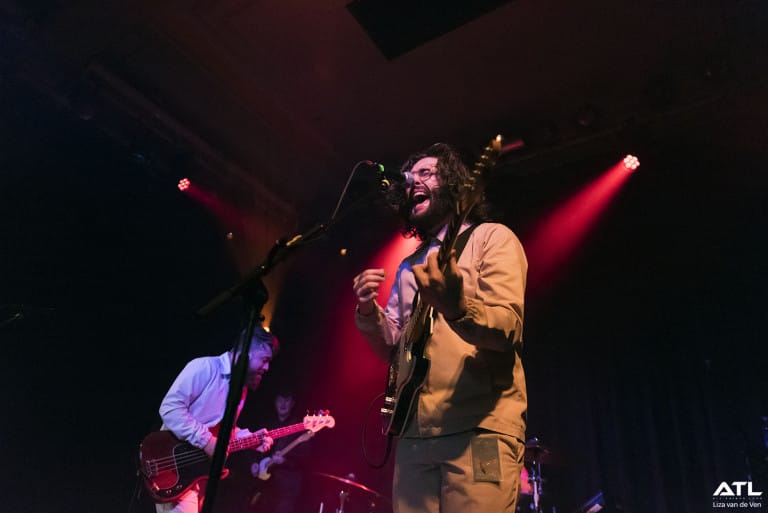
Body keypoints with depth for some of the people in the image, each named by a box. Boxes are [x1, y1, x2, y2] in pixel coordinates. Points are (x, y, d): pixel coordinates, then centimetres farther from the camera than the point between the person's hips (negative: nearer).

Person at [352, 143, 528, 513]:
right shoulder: (409, 266, 19)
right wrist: (369, 312, -6)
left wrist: (456, 305, -35)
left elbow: (509, 329, -14)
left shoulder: (491, 238, 1)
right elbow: (392, 345, 16)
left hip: (480, 427, -5)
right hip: (414, 432, 6)